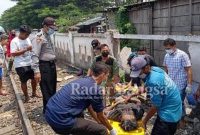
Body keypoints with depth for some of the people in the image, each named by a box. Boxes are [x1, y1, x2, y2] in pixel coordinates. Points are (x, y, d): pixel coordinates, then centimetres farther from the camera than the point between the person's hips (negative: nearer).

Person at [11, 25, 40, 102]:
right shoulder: (14, 41, -13)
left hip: (30, 63, 7)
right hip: (20, 65, -6)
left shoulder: (27, 39, 7)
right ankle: (26, 96, 22)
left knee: (34, 78, 15)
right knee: (24, 81, 5)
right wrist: (26, 49, -25)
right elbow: (13, 53, -21)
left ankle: (34, 93, 35)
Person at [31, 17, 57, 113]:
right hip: (44, 66, -9)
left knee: (53, 89, 20)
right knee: (47, 91, 0)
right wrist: (36, 71, -25)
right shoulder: (39, 38, -17)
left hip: (52, 65, 9)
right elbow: (35, 56, -22)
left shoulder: (48, 36, 11)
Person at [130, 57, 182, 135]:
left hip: (169, 114, -9)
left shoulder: (153, 81, -30)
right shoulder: (154, 69, -3)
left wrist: (144, 121, -8)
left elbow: (155, 106, -21)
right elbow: (147, 87, 14)